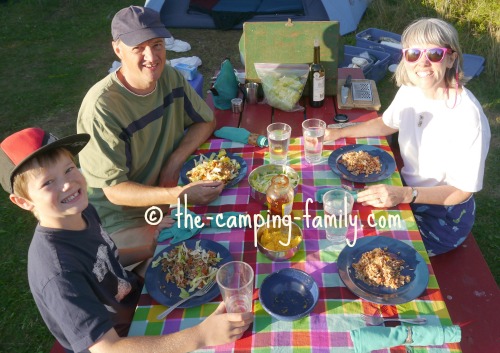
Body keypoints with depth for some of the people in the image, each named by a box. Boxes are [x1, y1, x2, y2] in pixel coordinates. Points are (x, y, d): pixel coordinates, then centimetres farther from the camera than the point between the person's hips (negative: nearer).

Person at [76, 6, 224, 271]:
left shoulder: (170, 78, -5)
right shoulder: (101, 107, -25)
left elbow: (205, 121, 7)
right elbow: (115, 190, -23)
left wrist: (175, 161, -11)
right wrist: (179, 196, -37)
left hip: (165, 192, 6)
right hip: (121, 219, -6)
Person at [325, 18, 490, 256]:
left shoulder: (467, 115, -29)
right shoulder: (410, 89, -9)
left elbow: (462, 191, -21)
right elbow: (387, 123, 13)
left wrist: (404, 195, -36)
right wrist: (337, 133, 2)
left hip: (444, 215, -6)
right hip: (406, 190, 6)